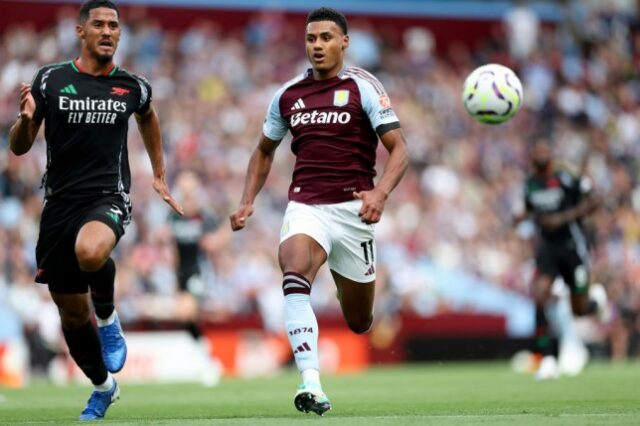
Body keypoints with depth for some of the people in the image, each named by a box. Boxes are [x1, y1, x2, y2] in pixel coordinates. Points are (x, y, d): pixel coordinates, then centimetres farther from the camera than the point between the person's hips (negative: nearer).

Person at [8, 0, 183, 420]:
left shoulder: (133, 87, 4)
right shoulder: (50, 80, 0)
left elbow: (148, 118, 29)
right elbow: (19, 147, 4)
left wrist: (159, 175, 30)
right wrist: (26, 119, -17)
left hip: (108, 197, -2)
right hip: (60, 202, 2)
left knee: (90, 252, -38)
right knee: (72, 314, 8)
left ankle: (108, 317, -7)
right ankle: (103, 386, 34)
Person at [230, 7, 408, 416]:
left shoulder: (363, 87, -2)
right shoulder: (288, 95, 10)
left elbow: (399, 148, -8)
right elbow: (264, 152, 24)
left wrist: (381, 192, -26)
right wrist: (248, 202, 10)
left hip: (351, 209, -1)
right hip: (305, 207, 2)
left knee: (359, 322, 9)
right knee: (294, 275, -31)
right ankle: (311, 385, -39)